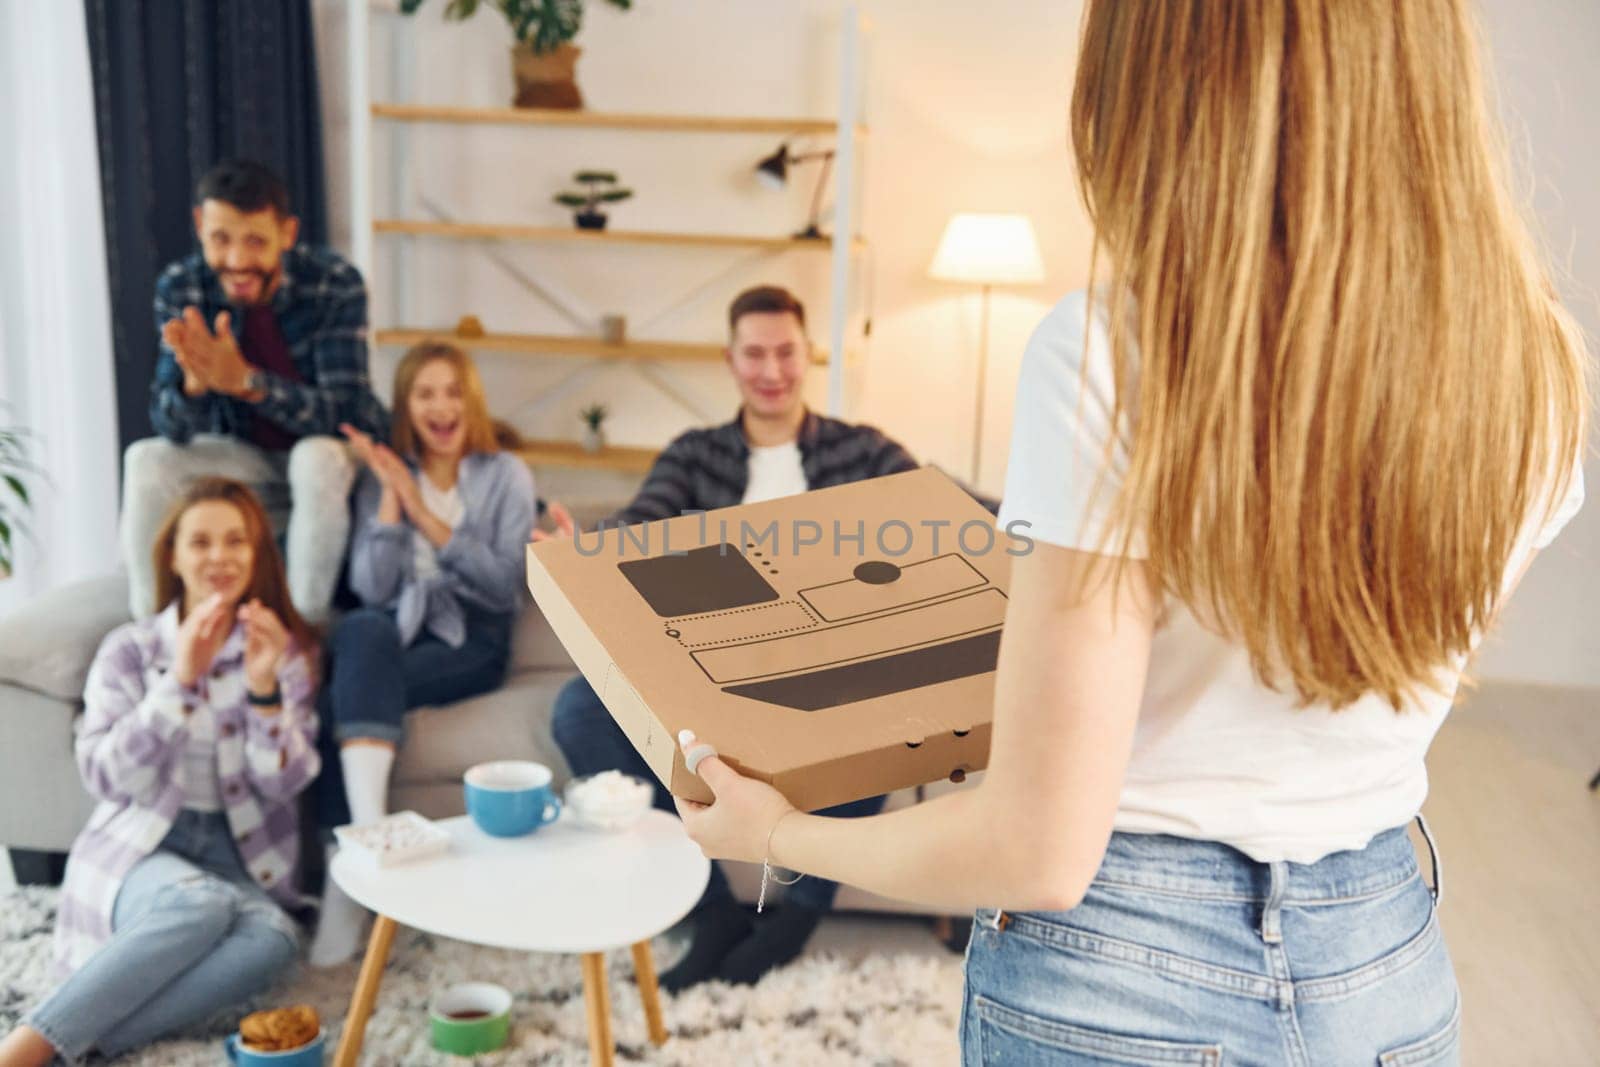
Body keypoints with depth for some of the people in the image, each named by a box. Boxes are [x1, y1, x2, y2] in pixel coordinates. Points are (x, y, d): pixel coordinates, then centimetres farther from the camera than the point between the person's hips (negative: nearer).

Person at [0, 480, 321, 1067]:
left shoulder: (286, 650, 8)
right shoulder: (130, 649, 6)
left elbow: (284, 783, -2)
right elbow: (104, 775, -7)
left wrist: (264, 687, -17)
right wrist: (180, 679, -17)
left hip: (242, 860, 2)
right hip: (138, 849, -1)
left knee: (273, 936, -34)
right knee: (201, 904, -37)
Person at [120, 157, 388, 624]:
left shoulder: (336, 283, -24)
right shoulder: (180, 287, -15)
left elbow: (343, 414, -29)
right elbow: (174, 431, -18)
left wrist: (245, 380, -44)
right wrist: (195, 381, -43)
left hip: (334, 454, -3)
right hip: (244, 456, 3)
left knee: (318, 458, -35)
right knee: (147, 460, -20)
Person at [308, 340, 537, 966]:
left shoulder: (507, 475, 5)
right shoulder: (382, 475, 10)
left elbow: (504, 586, -7)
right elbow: (371, 589, -2)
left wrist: (425, 516, -12)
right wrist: (390, 496, -11)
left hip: (470, 641, -2)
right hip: (390, 633, 2)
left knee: (347, 696, -30)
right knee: (364, 631, -36)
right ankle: (369, 838, -46)